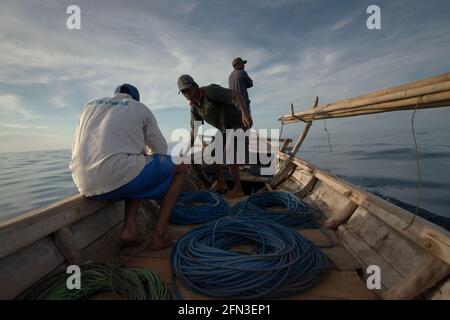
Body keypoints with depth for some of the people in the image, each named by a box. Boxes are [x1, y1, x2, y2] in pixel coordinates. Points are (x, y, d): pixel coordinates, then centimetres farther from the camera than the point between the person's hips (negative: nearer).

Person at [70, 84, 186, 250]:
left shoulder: (91, 105, 24)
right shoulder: (140, 108, 13)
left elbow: (77, 148, 28)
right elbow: (160, 148, 13)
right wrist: (146, 156, 35)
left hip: (87, 186, 7)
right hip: (121, 177, -6)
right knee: (179, 167, 14)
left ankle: (129, 228, 13)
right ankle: (159, 235, 6)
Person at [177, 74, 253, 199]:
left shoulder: (211, 91, -25)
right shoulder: (194, 106, -1)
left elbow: (237, 95, -32)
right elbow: (194, 130, 1)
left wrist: (245, 113, -47)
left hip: (237, 123, -8)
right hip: (223, 129, 8)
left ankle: (238, 189, -7)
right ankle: (221, 183, 16)